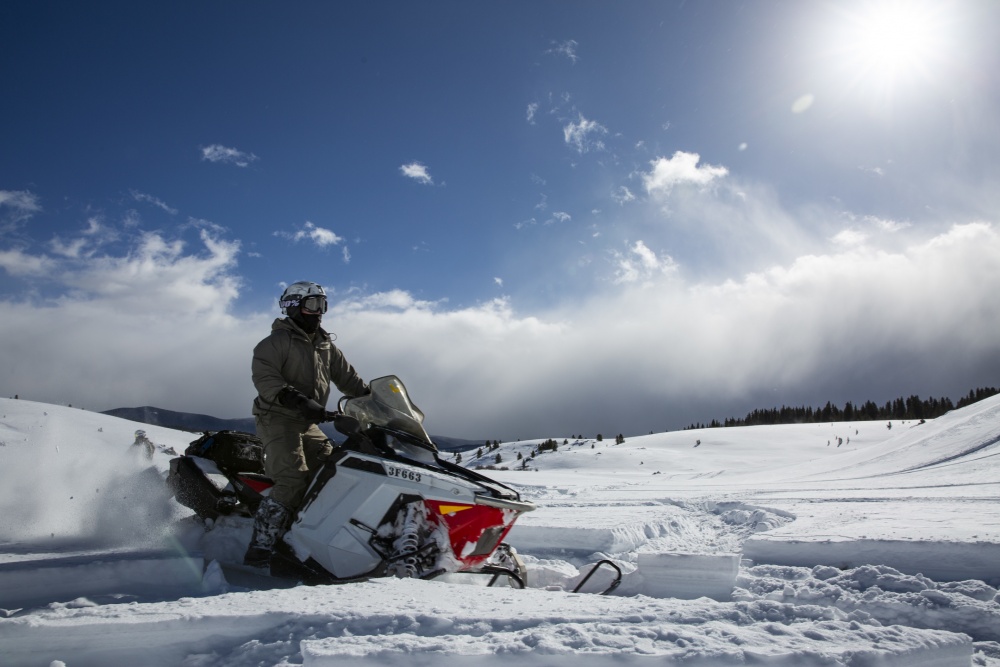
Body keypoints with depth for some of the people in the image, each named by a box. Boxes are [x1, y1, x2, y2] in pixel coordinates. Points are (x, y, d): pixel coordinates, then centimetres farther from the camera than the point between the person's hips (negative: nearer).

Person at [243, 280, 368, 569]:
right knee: (294, 481, -22)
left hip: (308, 424, 8)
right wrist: (296, 400, -33)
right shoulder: (278, 341, -6)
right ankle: (259, 550, -21)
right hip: (277, 419, -8)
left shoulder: (326, 345, 17)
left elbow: (347, 378, 20)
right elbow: (263, 376, -20)